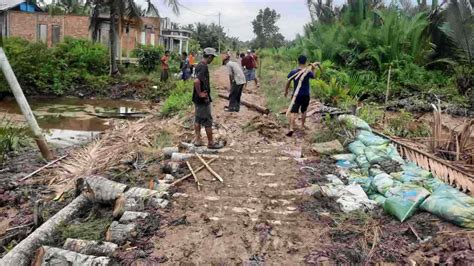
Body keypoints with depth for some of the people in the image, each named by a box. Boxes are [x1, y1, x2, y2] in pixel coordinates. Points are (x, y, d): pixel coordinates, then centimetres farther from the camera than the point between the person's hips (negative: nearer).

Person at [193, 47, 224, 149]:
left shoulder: (199, 65, 9)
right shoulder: (204, 67, -21)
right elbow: (196, 81, -35)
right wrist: (200, 94, -23)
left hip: (197, 99, 9)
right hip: (203, 99, -9)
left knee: (198, 119, 15)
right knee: (208, 121, 1)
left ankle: (198, 140, 23)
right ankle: (211, 143, 11)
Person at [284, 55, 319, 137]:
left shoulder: (293, 72, -8)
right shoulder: (308, 72, -11)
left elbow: (288, 83, 1)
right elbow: (313, 76, 12)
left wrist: (286, 91, 16)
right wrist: (313, 69, 28)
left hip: (296, 95, -1)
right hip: (305, 95, 1)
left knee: (293, 112, -7)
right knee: (303, 111, 22)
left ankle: (291, 128, -22)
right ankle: (302, 126, 34)